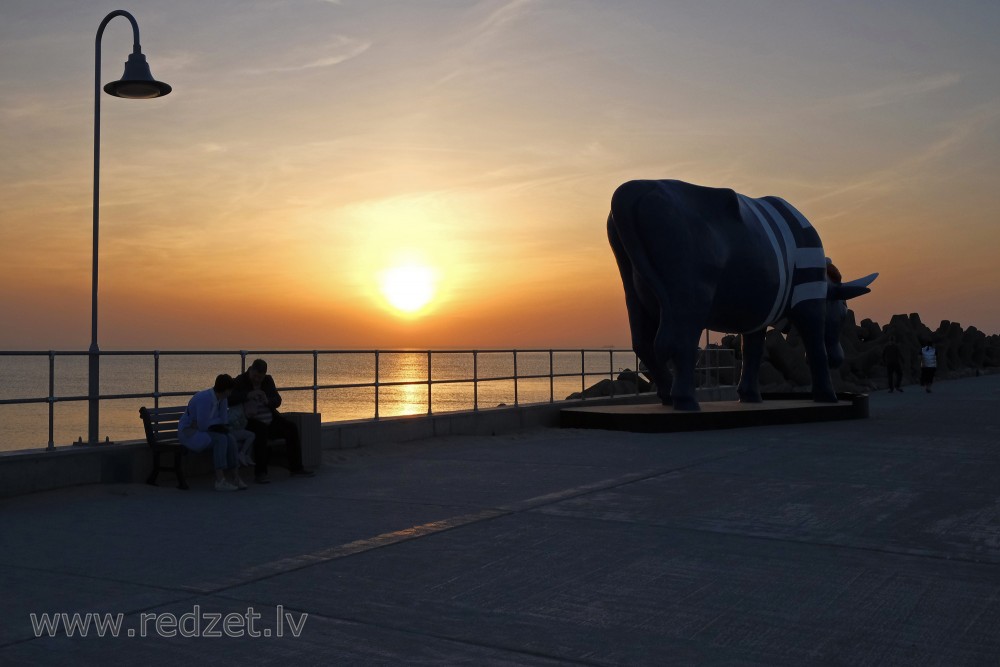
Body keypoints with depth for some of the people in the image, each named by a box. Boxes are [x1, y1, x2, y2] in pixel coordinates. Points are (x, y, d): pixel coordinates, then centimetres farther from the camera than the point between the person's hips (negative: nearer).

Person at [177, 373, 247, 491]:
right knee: (220, 439, -30)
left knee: (230, 440, -16)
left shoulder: (221, 398, 2)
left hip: (202, 431, 8)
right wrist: (217, 423, -9)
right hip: (188, 433, -8)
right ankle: (220, 480, -30)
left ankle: (233, 476, -11)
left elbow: (224, 420, 1)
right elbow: (203, 425, -24)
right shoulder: (205, 398, -25)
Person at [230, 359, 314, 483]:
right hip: (250, 421, -6)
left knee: (291, 428, -14)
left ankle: (296, 468, -5)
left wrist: (268, 401, -13)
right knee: (261, 430, -37)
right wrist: (248, 395, -29)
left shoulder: (268, 380, 12)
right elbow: (229, 399, -19)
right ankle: (260, 473, -36)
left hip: (270, 420, 6)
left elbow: (277, 401, 10)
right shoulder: (240, 381, -4)